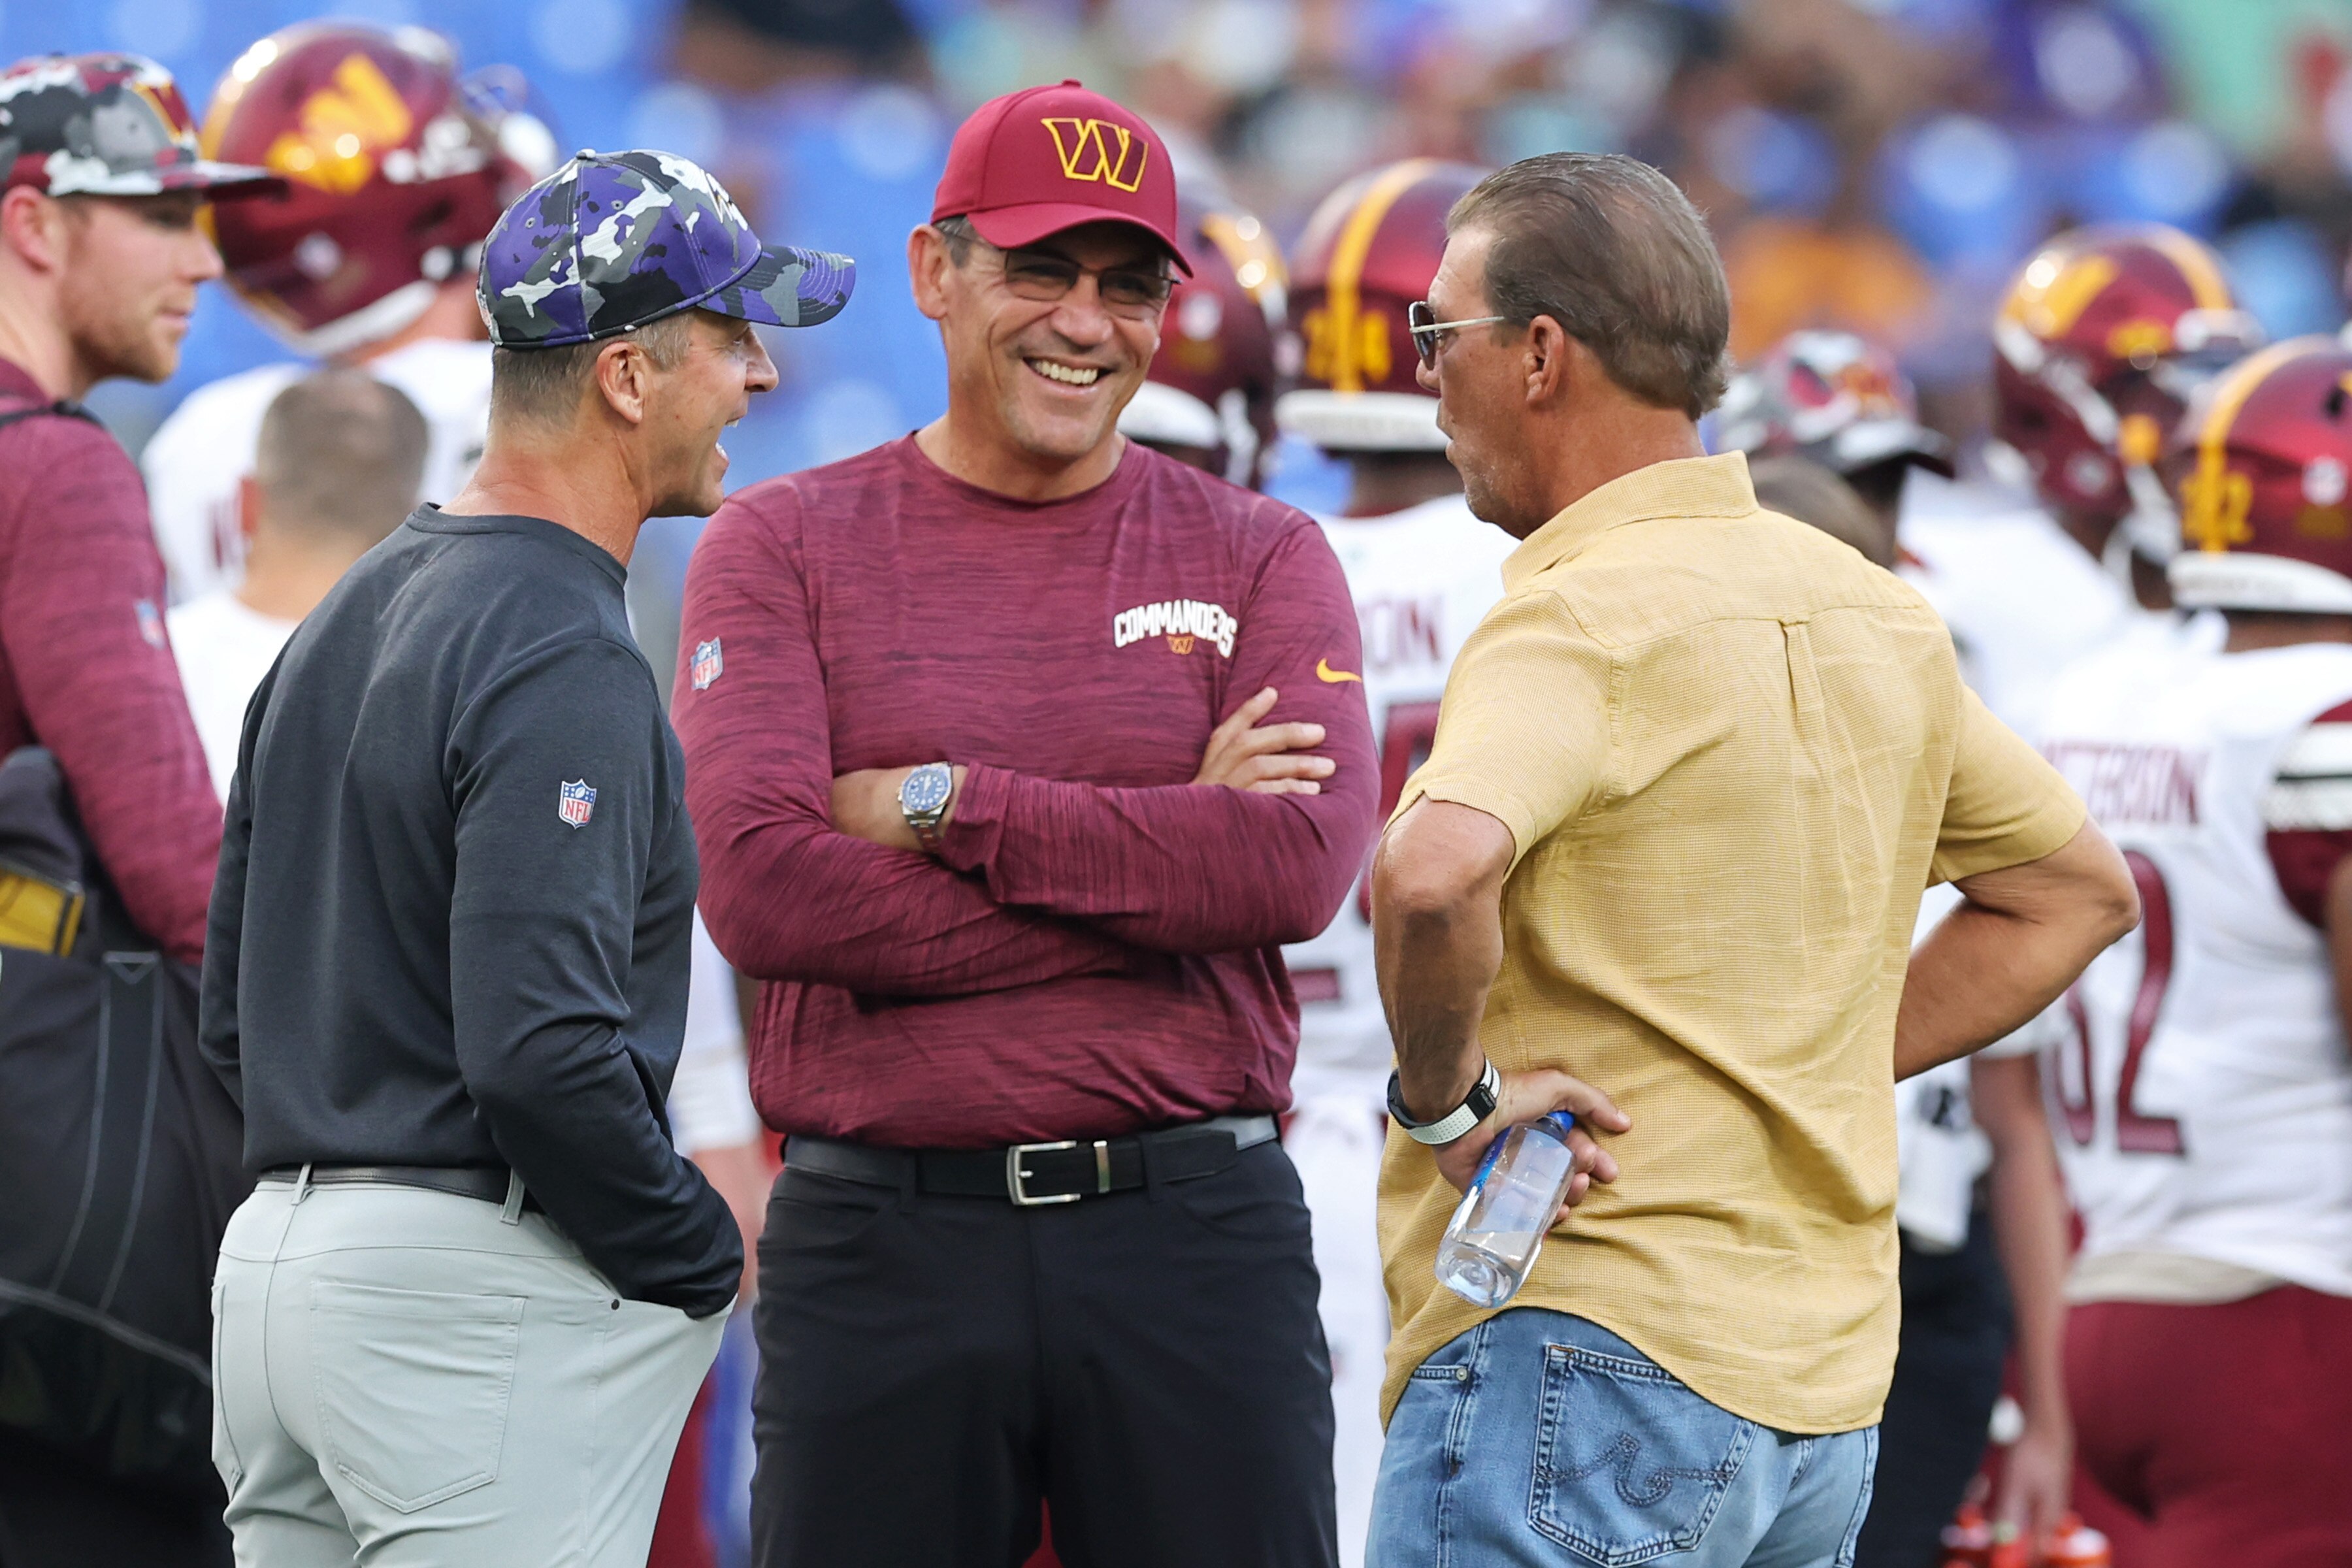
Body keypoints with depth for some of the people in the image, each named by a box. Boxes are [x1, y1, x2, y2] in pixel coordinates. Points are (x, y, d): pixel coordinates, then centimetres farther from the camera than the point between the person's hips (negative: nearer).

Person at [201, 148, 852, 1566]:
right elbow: (538, 1047, -24)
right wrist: (704, 1256, -10)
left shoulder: (346, 621, 16)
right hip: (475, 1301, -10)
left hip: (277, 1256, 10)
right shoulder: (566, 666, -15)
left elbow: (237, 1013, 19)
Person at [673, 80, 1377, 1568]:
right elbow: (761, 885, -9)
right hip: (880, 1245, 0)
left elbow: (1302, 862, -8)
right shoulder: (785, 548, 6)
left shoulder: (1259, 556, 9)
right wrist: (1166, 860, -8)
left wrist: (946, 807, -9)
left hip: (1194, 1232, 0)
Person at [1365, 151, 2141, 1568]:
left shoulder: (1582, 622, -14)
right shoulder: (1877, 616, 13)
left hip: (1591, 1354, -8)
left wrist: (1446, 1096, -16)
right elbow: (2077, 889, 25)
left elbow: (1431, 878, -33)